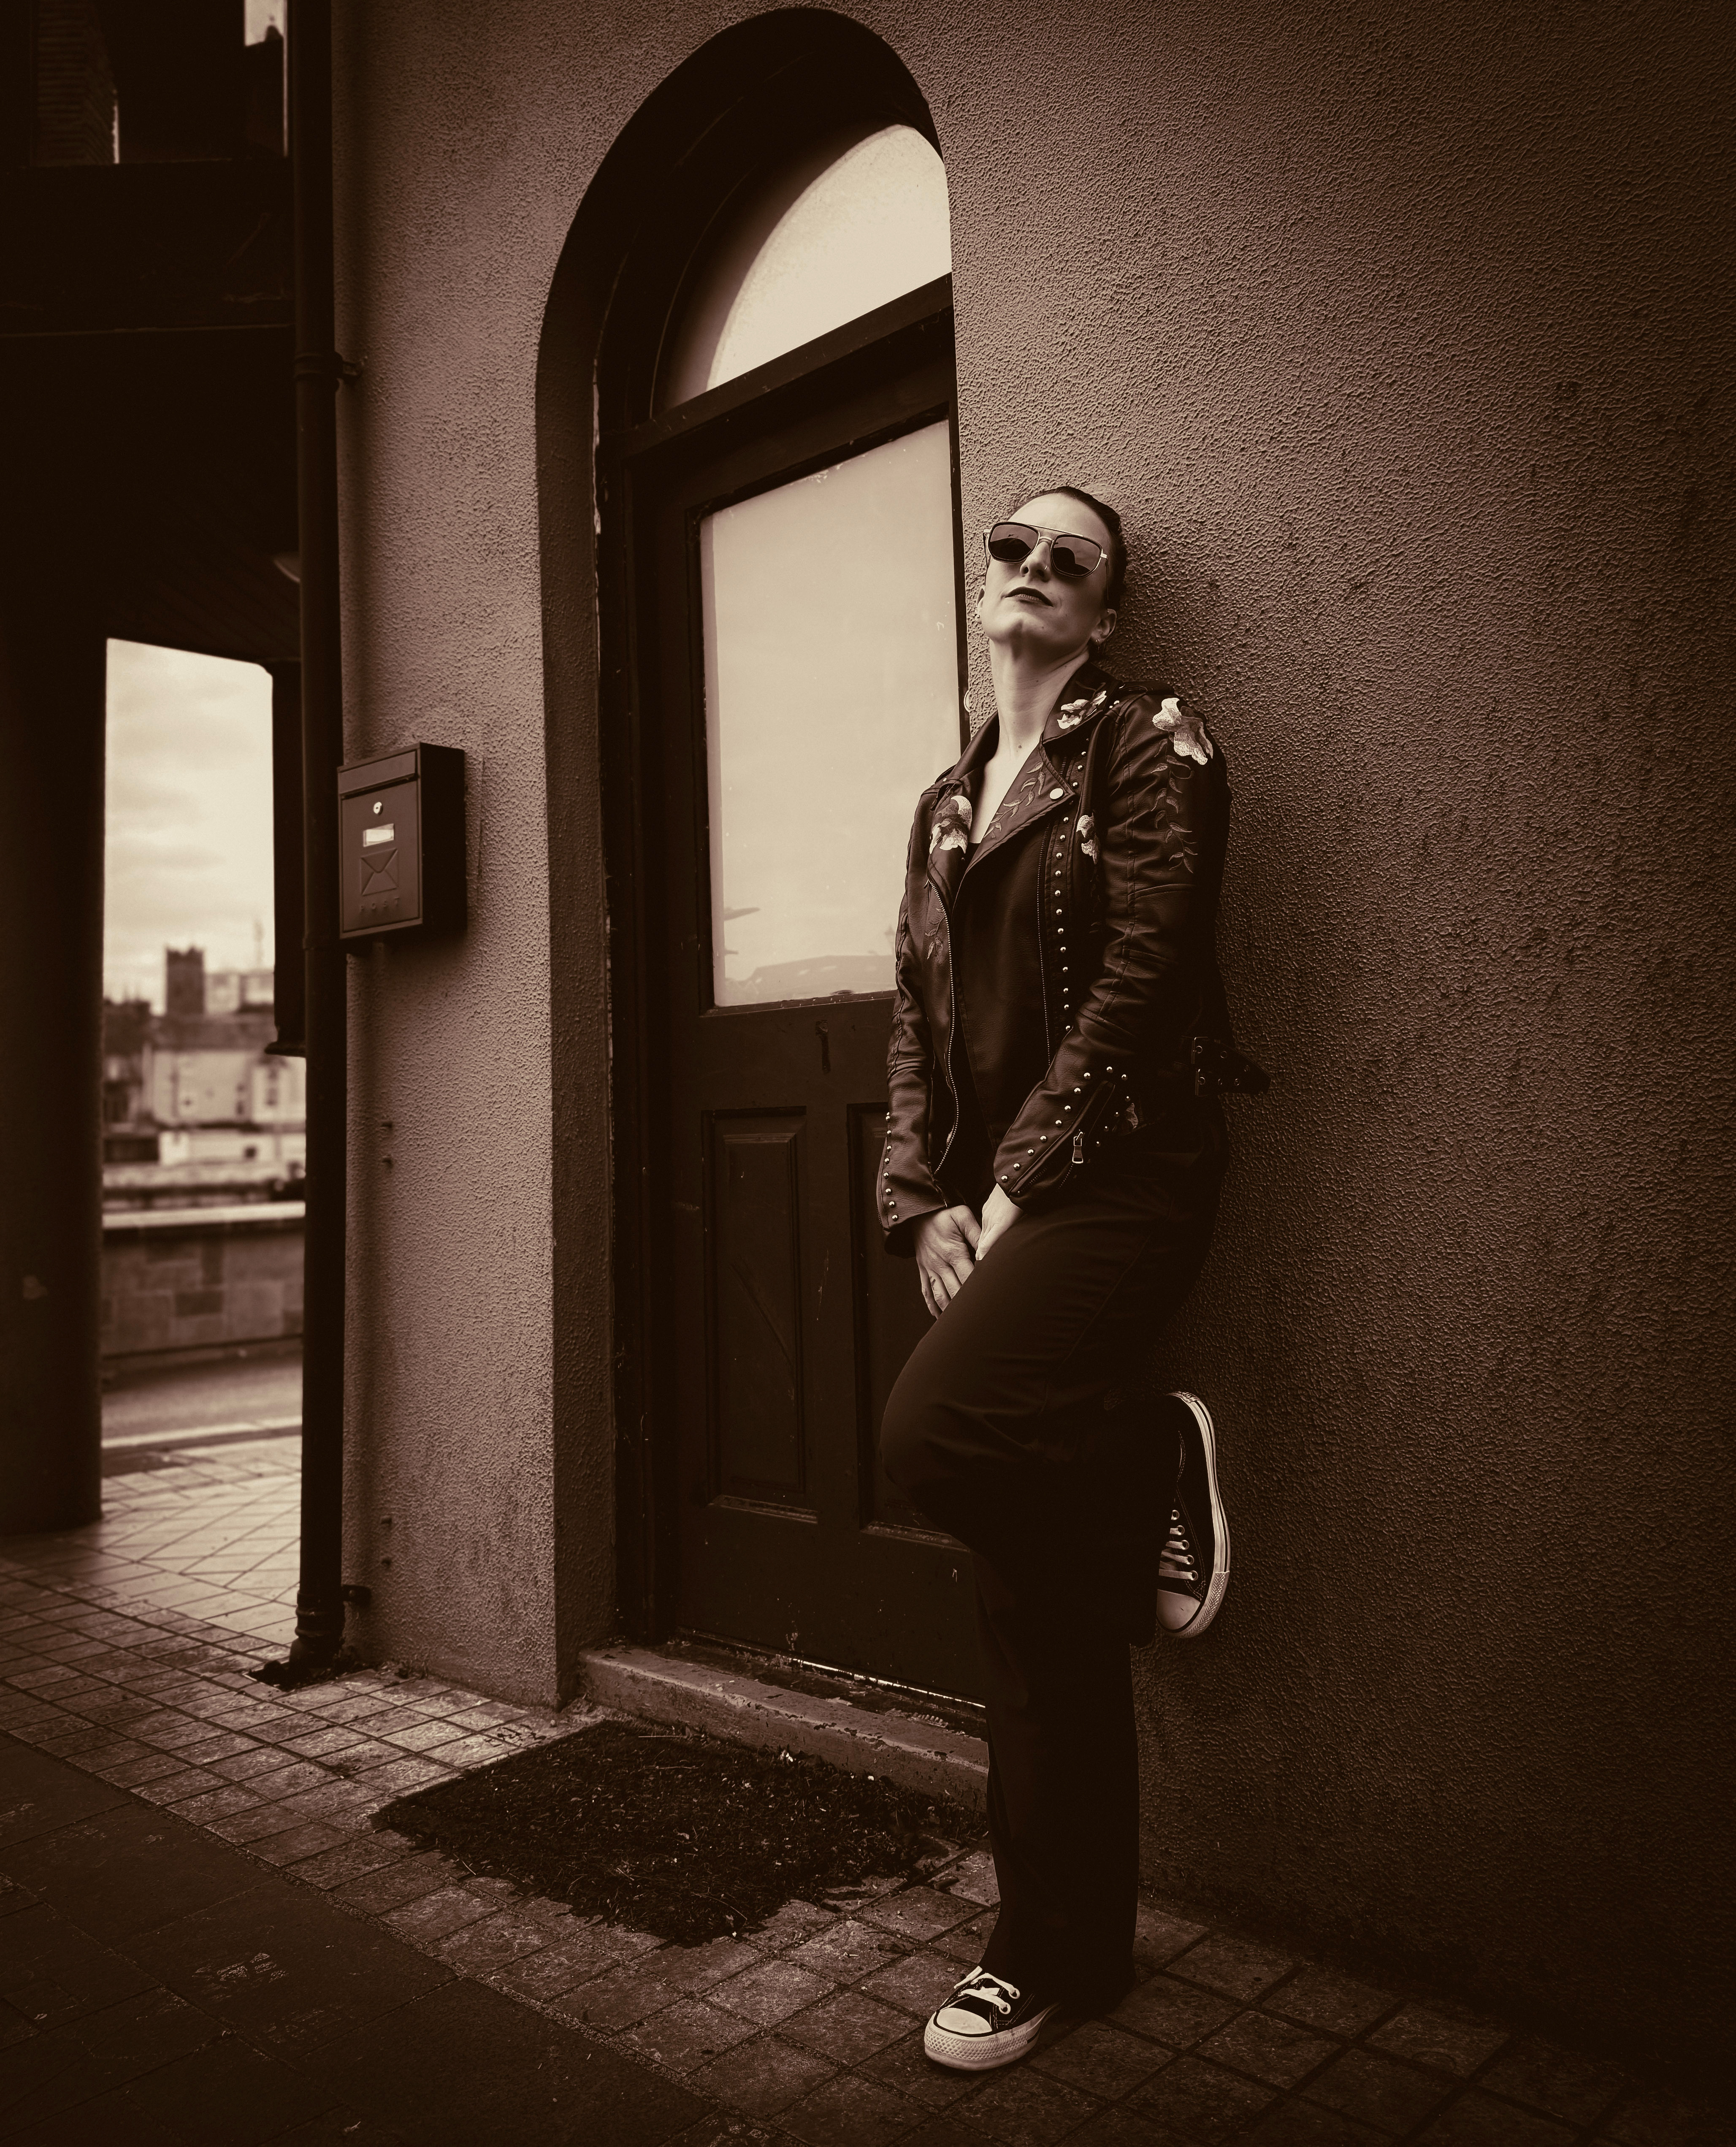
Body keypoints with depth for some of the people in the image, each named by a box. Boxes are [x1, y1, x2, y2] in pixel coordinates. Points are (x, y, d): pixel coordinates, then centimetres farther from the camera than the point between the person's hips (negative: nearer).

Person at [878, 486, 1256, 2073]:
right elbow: (918, 1022, 13)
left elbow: (1139, 977, -11)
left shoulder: (1150, 748, 1)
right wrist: (924, 1202, 0)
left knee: (937, 1433, -28)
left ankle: (1160, 1465, 4)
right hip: (994, 1204, 6)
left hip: (1119, 1172, -6)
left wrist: (1017, 1183, -15)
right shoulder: (947, 803, 19)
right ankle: (1061, 1952, 22)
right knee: (1039, 1604, 8)